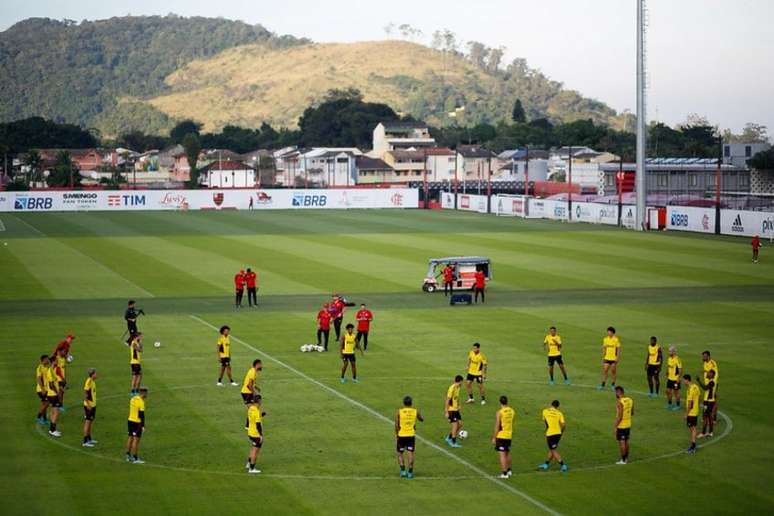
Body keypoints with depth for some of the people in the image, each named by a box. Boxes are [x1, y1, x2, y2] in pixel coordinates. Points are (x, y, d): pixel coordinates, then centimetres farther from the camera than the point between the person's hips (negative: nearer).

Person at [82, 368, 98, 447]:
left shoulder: (93, 381, 9)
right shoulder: (88, 382, -19)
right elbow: (85, 394, -22)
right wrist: (88, 405, -23)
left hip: (93, 405, 9)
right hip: (89, 406, -9)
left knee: (90, 422, 17)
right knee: (87, 422, -6)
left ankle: (89, 439, 27)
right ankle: (85, 441, -3)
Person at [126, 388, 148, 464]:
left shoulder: (133, 399, 6)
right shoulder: (141, 402, -18)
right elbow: (141, 414, -18)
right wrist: (143, 426, -15)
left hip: (130, 420, 8)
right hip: (137, 422, -8)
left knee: (131, 438, 15)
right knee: (136, 439, -3)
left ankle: (128, 456, 22)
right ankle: (135, 458, -1)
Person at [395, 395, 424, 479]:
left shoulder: (399, 412, -6)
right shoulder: (415, 412, -2)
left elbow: (396, 425, -8)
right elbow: (422, 419, 16)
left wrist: (397, 434, 3)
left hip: (401, 435, -1)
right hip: (411, 435, 1)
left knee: (400, 454, 11)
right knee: (411, 453, 3)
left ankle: (403, 470, -1)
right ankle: (410, 472, 2)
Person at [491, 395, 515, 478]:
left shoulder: (499, 413, -17)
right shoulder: (512, 411, 1)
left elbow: (497, 427, -15)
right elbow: (512, 423, 10)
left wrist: (494, 438, -7)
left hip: (501, 436, -6)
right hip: (509, 435, 6)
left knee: (502, 454, -2)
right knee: (507, 453, 22)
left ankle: (504, 473, -4)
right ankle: (509, 470, 32)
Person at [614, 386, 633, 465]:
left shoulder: (619, 402, -22)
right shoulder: (630, 400, 2)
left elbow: (619, 416, -23)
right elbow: (632, 413, 12)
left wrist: (615, 427, -17)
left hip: (621, 425, -8)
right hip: (628, 424, 8)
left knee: (621, 442, 1)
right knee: (626, 441, 17)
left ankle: (623, 460, 6)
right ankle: (626, 458, 25)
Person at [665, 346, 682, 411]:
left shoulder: (677, 359, -18)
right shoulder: (669, 358, 7)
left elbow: (680, 369, -18)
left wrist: (678, 378, -20)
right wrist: (667, 375, 16)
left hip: (675, 379, -8)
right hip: (670, 378, 8)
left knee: (676, 392, 3)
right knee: (668, 391, 11)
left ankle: (678, 405, 16)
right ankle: (669, 404, 26)